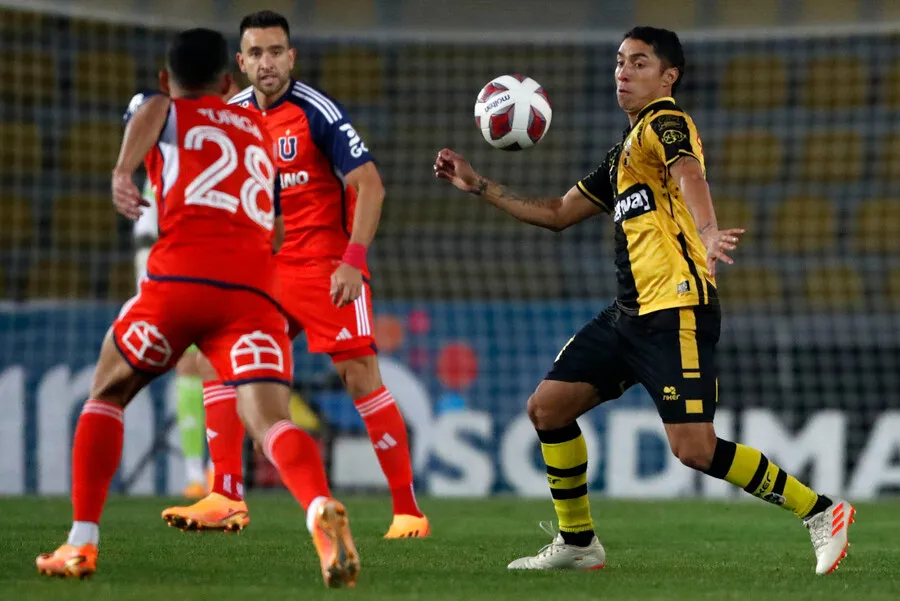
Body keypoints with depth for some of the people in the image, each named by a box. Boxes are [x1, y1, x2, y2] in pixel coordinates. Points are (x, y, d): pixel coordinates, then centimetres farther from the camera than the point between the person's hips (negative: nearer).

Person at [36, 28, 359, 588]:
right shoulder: (258, 129, 32)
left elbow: (151, 108, -7)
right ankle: (323, 509, -45)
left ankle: (83, 543, 14)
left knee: (107, 395, 21)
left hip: (181, 275, -2)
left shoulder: (162, 110, 19)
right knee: (271, 421, -13)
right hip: (255, 287, 2)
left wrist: (123, 170, -24)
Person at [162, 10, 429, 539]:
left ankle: (409, 510, -5)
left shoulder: (317, 111, -13)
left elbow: (370, 184, -14)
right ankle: (225, 500, 2)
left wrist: (354, 260, -23)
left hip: (327, 266, -6)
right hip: (262, 266, 6)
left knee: (360, 376, -11)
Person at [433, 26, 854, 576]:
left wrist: (708, 232, -49)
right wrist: (478, 185, 28)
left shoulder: (665, 123, -6)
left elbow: (689, 174, -28)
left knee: (695, 449, -16)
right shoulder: (622, 154, 23)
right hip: (630, 314, 9)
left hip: (677, 310, -9)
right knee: (547, 407, 8)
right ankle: (578, 543, 19)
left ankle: (820, 511, -5)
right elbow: (558, 214, 32)